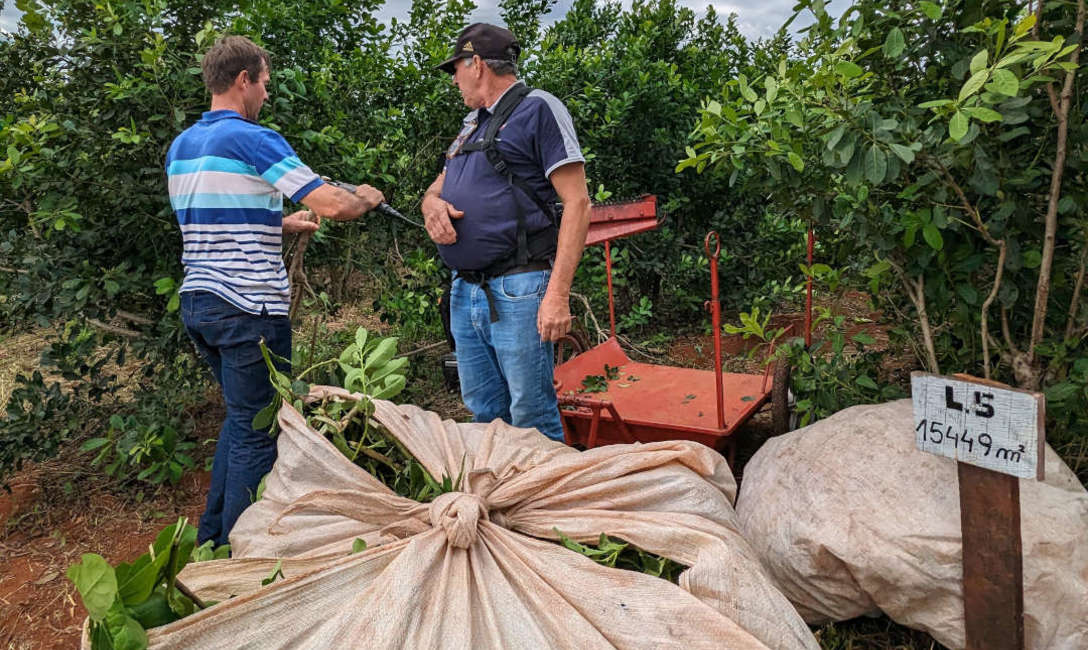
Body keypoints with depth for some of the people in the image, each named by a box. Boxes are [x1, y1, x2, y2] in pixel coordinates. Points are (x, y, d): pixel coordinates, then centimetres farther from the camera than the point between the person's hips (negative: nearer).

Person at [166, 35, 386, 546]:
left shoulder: (179, 147, 13)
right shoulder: (254, 139, -12)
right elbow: (334, 204, -17)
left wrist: (282, 224, 24)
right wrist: (366, 198, 4)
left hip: (196, 300, 9)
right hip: (249, 307, -9)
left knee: (241, 417, 22)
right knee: (257, 432, 3)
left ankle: (210, 539, 31)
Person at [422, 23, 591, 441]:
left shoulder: (537, 109, -3)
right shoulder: (472, 123, 22)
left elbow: (576, 203, -11)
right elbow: (436, 188, 27)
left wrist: (558, 295, -19)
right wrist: (433, 204, -1)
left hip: (517, 293, -8)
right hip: (464, 292, 8)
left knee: (532, 423, -3)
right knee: (483, 415, 14)